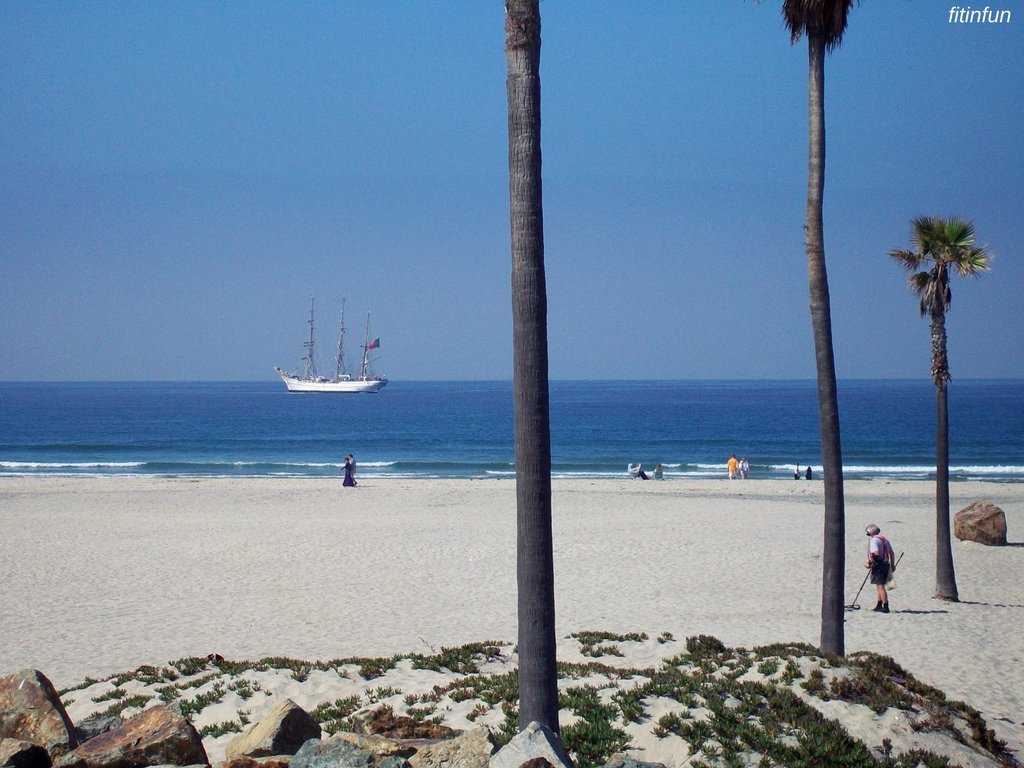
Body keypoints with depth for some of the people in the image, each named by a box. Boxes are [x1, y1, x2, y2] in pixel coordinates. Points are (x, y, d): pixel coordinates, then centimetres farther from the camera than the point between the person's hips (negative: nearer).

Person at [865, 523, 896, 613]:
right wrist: (893, 565, 23)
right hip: (886, 564, 9)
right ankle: (879, 605, 27)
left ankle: (885, 606, -10)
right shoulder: (885, 539, 14)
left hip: (878, 565, -9)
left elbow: (876, 553, -25)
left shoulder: (873, 541, -13)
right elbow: (891, 553, 16)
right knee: (880, 586, 19)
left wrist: (870, 563, -17)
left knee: (880, 586, -7)